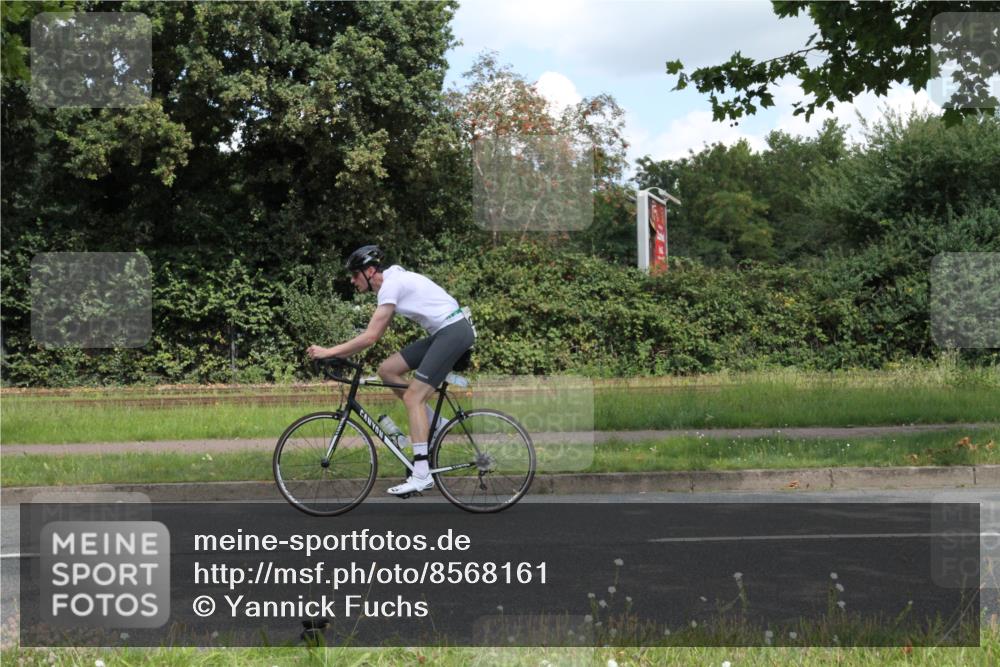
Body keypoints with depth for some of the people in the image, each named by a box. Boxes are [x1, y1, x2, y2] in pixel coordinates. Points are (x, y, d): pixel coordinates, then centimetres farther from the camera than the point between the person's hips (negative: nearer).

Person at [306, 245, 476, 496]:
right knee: (387, 369, 6)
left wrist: (329, 352, -16)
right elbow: (374, 335, 17)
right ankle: (433, 424, 11)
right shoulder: (392, 281, 15)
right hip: (442, 333, 10)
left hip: (454, 331, -10)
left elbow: (370, 336, -20)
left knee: (413, 397, -14)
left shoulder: (391, 285, -15)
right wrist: (339, 353, 10)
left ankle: (421, 475, -17)